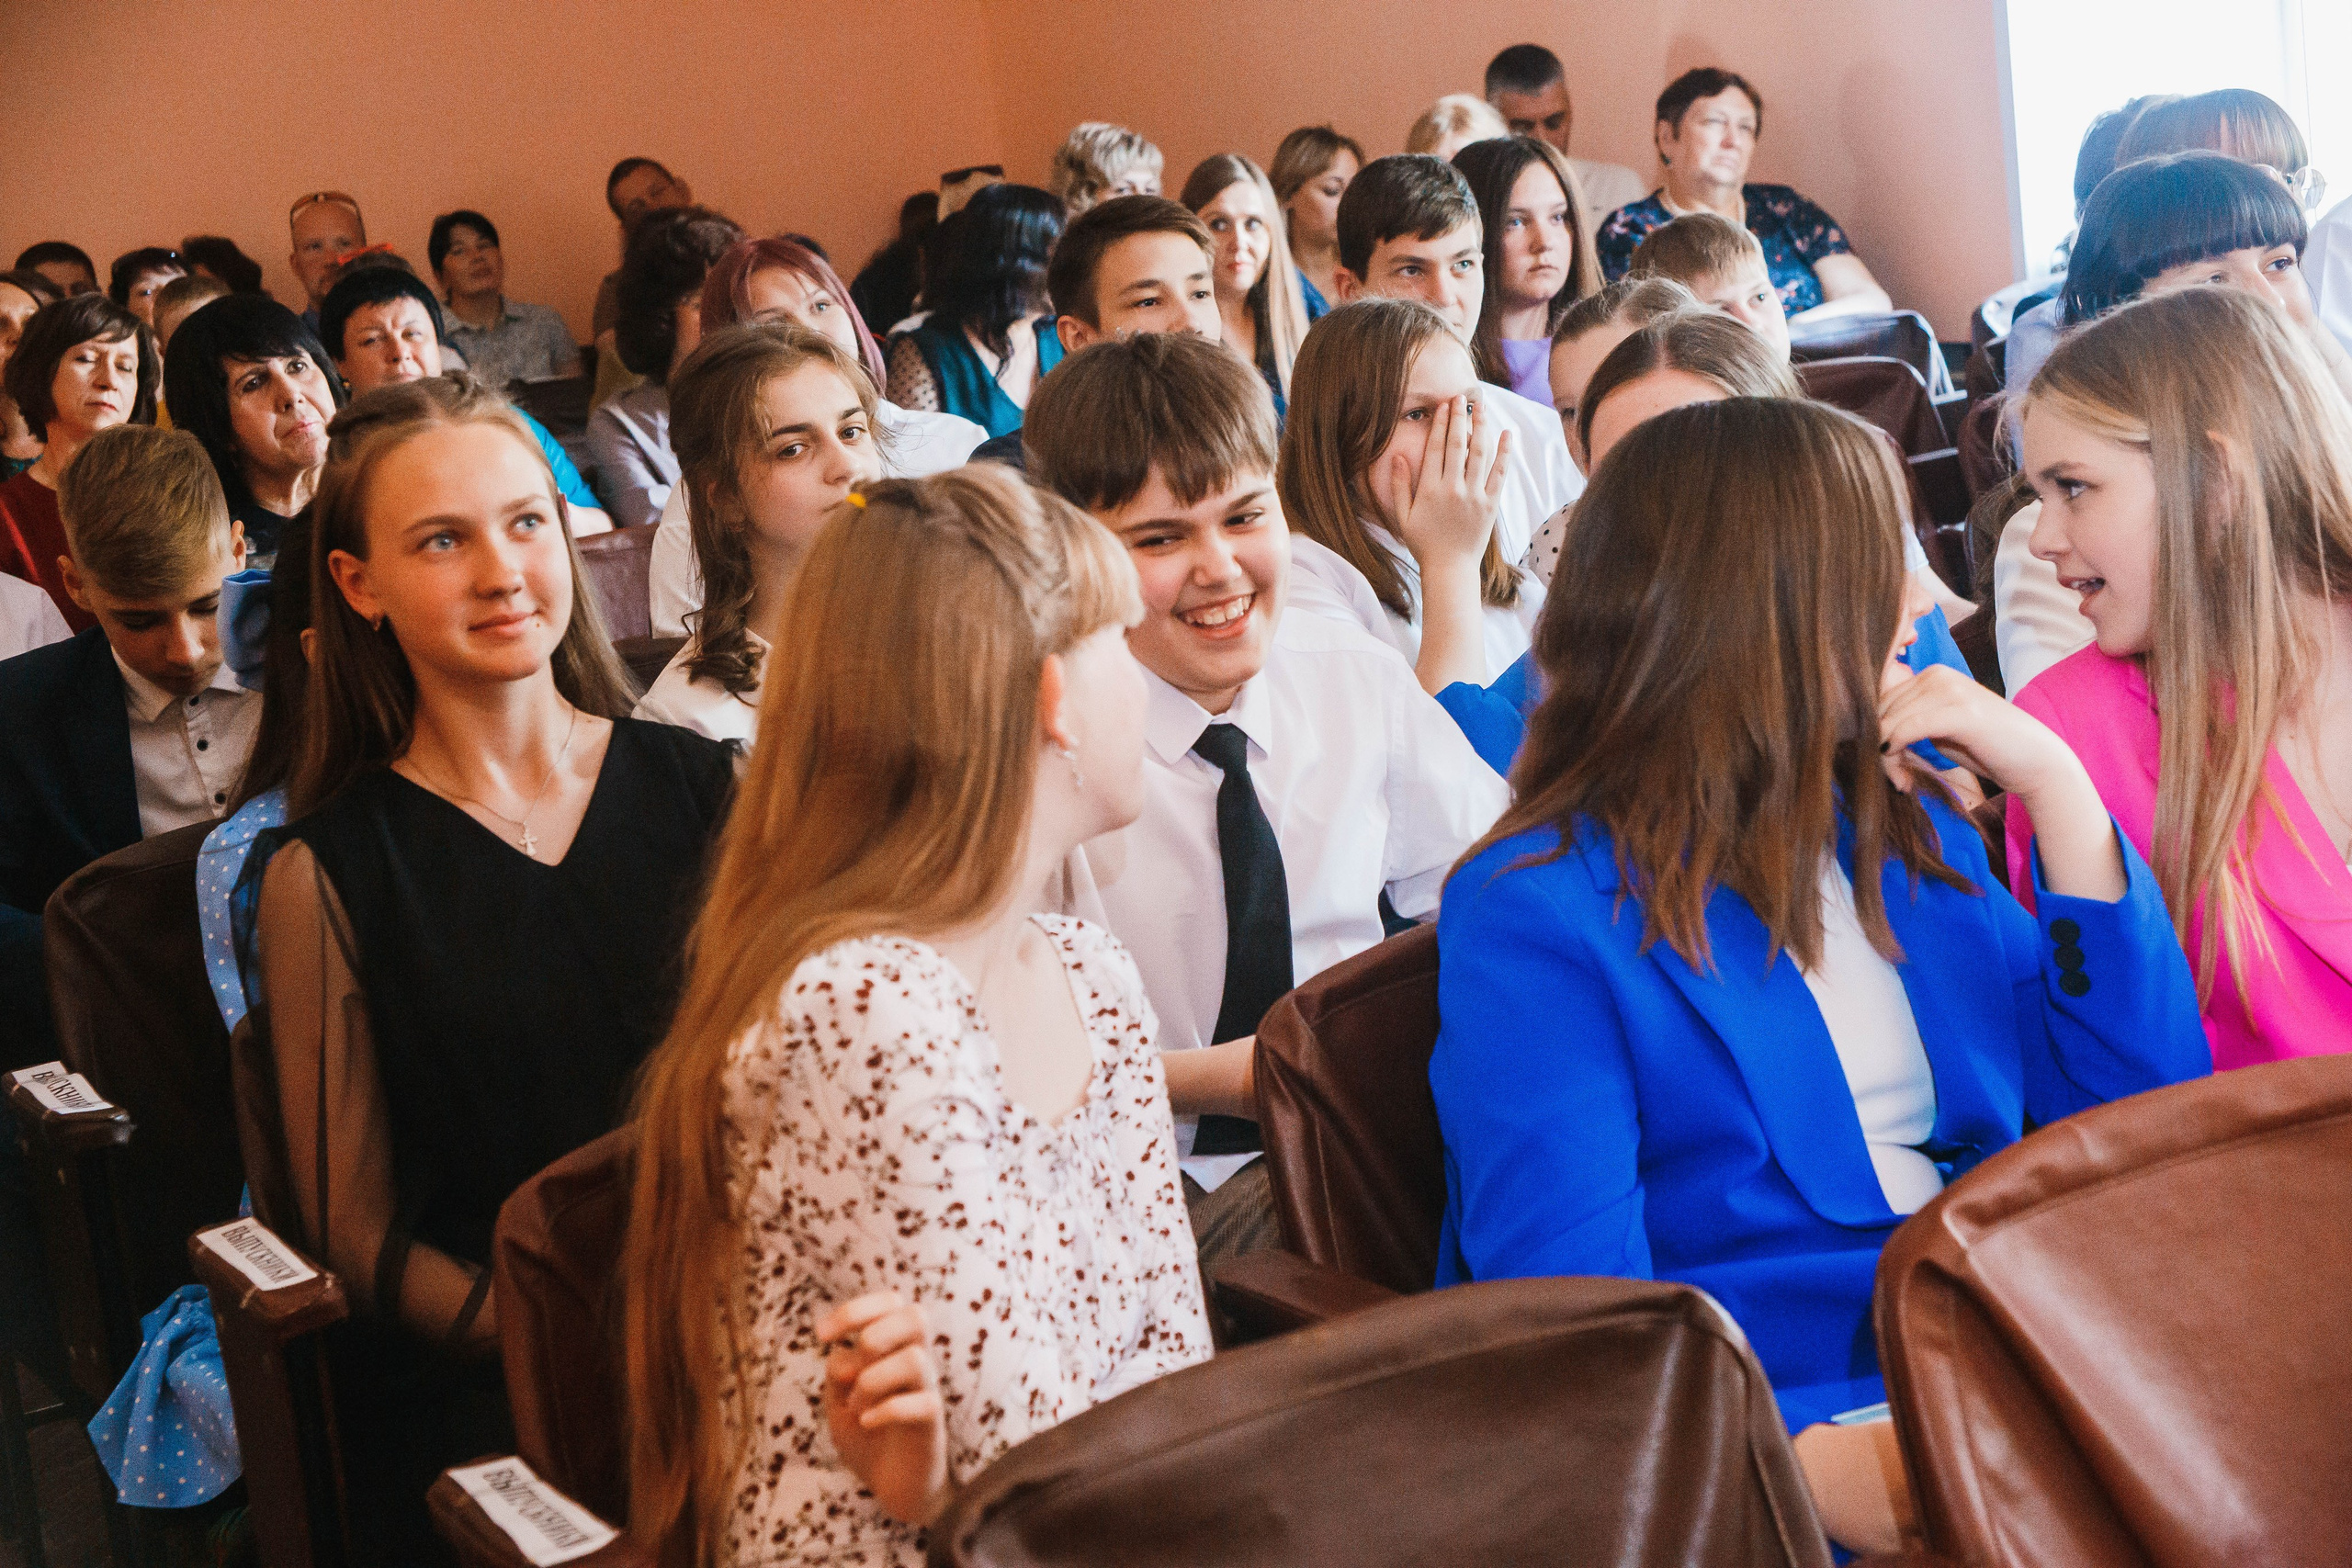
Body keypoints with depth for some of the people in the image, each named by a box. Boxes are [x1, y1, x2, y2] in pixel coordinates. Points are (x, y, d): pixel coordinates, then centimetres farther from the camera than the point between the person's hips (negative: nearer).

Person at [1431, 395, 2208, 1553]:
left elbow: (2142, 1118, 14)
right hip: (1781, 1425, -7)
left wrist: (2055, 786, 6)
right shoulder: (1533, 913, -6)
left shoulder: (1907, 830, 16)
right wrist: (1816, 1464, -31)